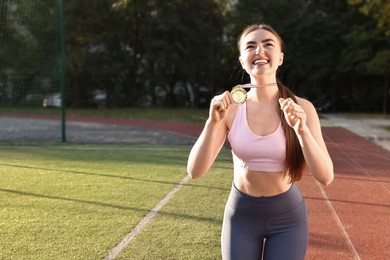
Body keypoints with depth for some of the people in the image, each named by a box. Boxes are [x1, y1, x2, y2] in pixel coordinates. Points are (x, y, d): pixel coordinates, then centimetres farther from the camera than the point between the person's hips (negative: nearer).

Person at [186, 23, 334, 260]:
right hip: (241, 213, 1)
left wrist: (301, 130, -31)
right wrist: (213, 122, -29)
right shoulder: (230, 107, -9)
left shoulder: (301, 108, -11)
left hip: (287, 216, 0)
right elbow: (195, 171, -15)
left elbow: (325, 177, -18)